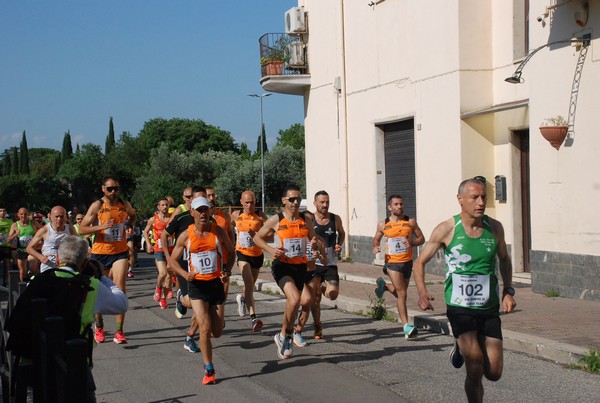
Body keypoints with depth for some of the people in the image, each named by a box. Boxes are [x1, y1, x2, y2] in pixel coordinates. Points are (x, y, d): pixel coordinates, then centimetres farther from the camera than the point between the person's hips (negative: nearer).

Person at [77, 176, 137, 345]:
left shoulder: (124, 205, 3)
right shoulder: (97, 206, -8)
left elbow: (133, 215, 27)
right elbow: (82, 229, -10)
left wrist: (130, 226, 8)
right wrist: (101, 227, -23)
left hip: (120, 252, 1)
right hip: (100, 253, -1)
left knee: (120, 289, -14)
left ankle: (119, 331, -12)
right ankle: (99, 327, 33)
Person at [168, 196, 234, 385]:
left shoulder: (218, 232, -3)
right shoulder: (186, 236, -5)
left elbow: (231, 252, 11)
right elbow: (173, 260, 4)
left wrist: (227, 271, -6)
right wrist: (185, 274, -15)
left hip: (216, 283, 2)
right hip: (197, 284, -1)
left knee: (217, 332, 7)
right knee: (205, 328, -15)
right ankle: (209, 370, -3)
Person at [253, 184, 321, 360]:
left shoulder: (306, 220, 4)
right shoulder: (276, 220, -5)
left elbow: (314, 241, 15)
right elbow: (257, 237, 5)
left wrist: (315, 244, -10)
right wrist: (271, 250, -12)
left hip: (300, 267, 4)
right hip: (282, 265, -4)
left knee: (292, 305, 11)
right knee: (294, 299, -25)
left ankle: (284, 338, 33)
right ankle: (284, 335, -4)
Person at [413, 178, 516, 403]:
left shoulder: (494, 228, 1)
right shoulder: (447, 230, -9)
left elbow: (504, 259, 19)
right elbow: (420, 262, 0)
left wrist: (508, 291, 6)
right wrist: (422, 292, -16)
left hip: (490, 309, 4)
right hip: (460, 308, -4)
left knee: (494, 373, 5)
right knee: (475, 371, -13)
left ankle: (464, 347, 35)